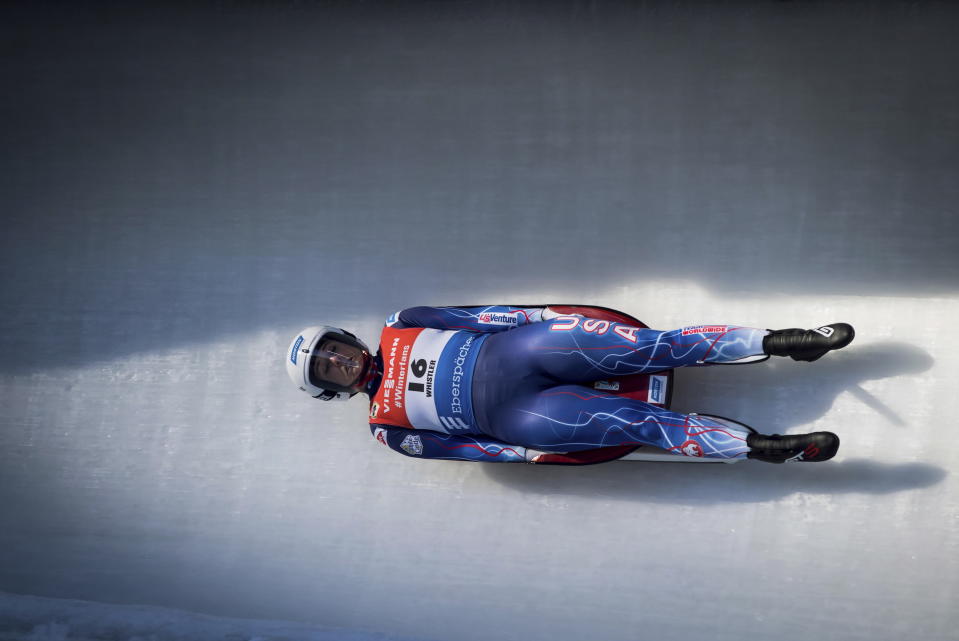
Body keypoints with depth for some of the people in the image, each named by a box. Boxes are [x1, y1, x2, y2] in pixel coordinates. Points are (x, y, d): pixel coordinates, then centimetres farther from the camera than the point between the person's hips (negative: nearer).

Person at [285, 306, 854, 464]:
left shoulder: (397, 332, 15)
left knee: (640, 345, -18)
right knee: (636, 422, -19)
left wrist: (543, 317, 1)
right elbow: (454, 449, 3)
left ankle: (772, 342, -19)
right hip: (508, 415, -3)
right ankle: (763, 446, -19)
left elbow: (474, 316, 10)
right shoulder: (385, 426, 8)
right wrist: (527, 455, -6)